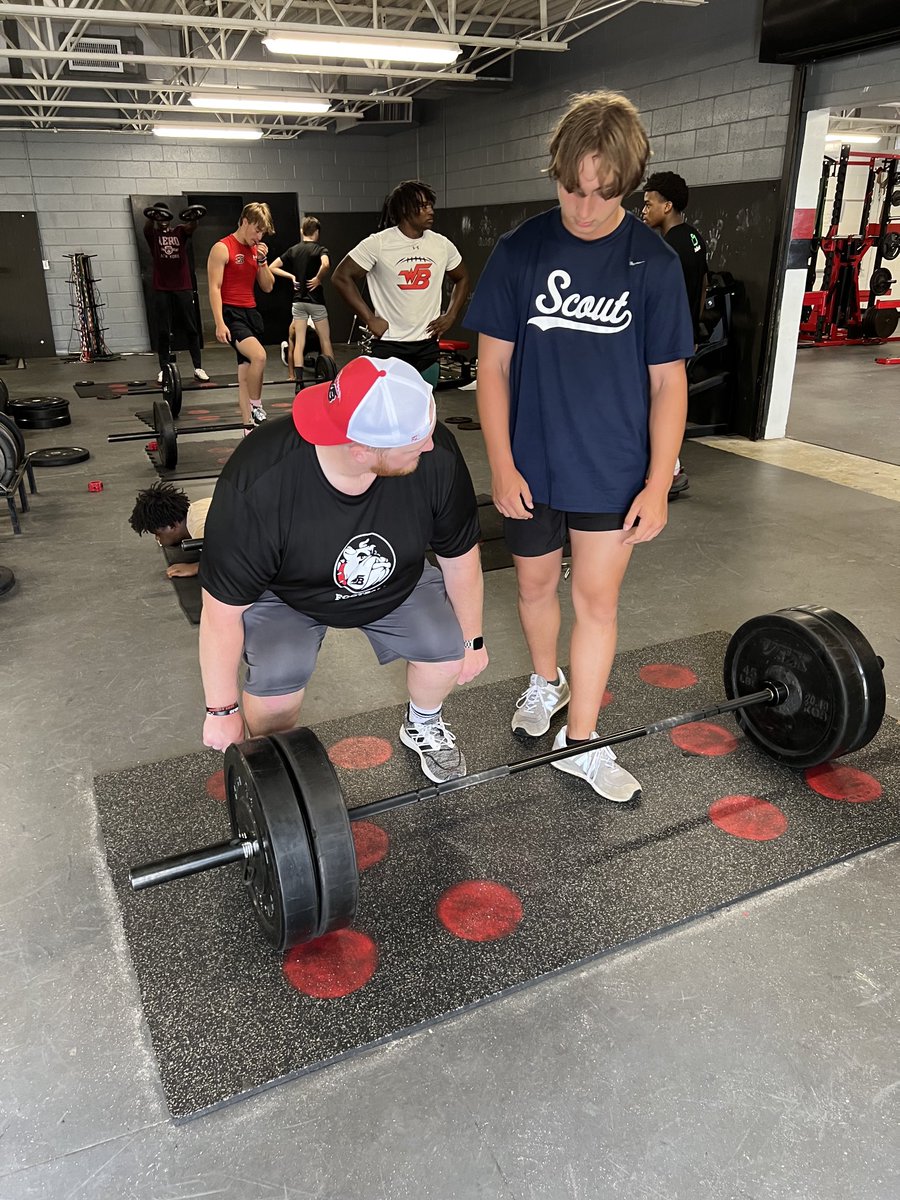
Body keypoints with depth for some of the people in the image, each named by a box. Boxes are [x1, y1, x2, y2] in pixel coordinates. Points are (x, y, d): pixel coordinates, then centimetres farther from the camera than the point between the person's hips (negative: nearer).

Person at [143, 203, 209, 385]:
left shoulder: (180, 232, 10)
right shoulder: (153, 234, 8)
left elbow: (191, 227, -11)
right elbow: (146, 227, -15)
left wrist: (195, 218, -33)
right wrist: (150, 217, -37)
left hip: (183, 287, 1)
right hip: (162, 289, -1)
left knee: (191, 329, 3)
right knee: (163, 331, 1)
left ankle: (198, 368, 8)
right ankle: (164, 369, 5)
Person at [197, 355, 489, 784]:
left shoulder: (436, 455, -31)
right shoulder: (257, 486, -39)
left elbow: (460, 554, -11)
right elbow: (223, 608, -25)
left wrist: (472, 641, 1)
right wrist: (222, 710, -15)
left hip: (395, 581, 3)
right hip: (287, 594, -3)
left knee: (449, 652, -15)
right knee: (275, 688, -24)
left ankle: (422, 726, 20)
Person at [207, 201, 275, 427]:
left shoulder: (256, 250, 13)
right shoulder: (222, 248, -7)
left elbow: (268, 287, 15)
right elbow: (214, 288, -12)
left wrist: (262, 261, -1)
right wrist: (219, 323, -21)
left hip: (251, 313, 7)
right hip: (231, 314, -7)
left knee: (246, 372, 8)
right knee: (259, 356, -29)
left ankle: (249, 426, 11)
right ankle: (256, 408, -13)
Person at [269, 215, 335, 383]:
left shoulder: (293, 250, 8)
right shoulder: (320, 249, -5)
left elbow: (273, 267, 8)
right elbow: (325, 264, -28)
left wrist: (291, 276, 6)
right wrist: (318, 278, -13)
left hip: (298, 301, 4)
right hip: (316, 301, -4)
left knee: (299, 342, 2)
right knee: (325, 340, 6)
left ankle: (298, 380, -5)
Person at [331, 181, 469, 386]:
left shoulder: (442, 245, 5)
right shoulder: (378, 244, -7)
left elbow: (462, 278, 21)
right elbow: (341, 277, -5)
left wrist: (450, 316, 7)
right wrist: (369, 318, -9)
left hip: (428, 347, 4)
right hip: (389, 347, -4)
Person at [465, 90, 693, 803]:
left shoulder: (654, 263, -4)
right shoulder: (520, 252, -4)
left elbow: (668, 381, -2)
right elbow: (494, 365, -2)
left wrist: (658, 484, -7)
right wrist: (502, 466, -7)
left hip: (613, 471, -1)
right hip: (530, 467, 1)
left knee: (597, 599, 4)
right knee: (536, 584, 15)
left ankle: (581, 743, 17)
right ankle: (546, 682, 43)